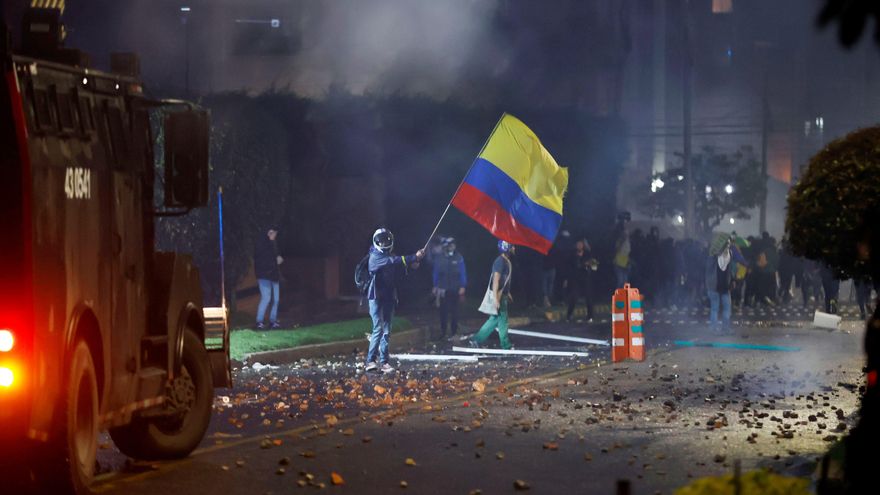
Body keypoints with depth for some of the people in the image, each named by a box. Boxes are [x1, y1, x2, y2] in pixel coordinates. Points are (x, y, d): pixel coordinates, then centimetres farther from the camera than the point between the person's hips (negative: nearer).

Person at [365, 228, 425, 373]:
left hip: (389, 298, 7)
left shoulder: (388, 257, 13)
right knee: (378, 329, -13)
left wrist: (412, 263, -22)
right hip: (376, 297, -7)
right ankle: (370, 360, -10)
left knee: (386, 331, 5)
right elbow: (393, 261, -24)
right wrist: (413, 258, -30)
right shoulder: (375, 257, -10)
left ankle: (383, 361, 8)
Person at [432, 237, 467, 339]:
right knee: (443, 311, 2)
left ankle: (453, 331, 16)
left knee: (454, 311, 7)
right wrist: (435, 286, 6)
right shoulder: (439, 258, 1)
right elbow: (436, 273, 8)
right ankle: (443, 331, 9)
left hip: (455, 289, -1)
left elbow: (463, 273, -1)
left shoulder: (458, 258, -3)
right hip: (443, 289, 1)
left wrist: (462, 287, -5)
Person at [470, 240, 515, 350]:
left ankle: (477, 340, 13)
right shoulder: (500, 261, -19)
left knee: (494, 319, 12)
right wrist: (496, 299, -26)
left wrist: (507, 294, 28)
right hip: (498, 296, -10)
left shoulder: (506, 261, 12)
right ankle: (506, 346, 11)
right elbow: (496, 280, -23)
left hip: (502, 295, 10)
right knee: (502, 320, 1)